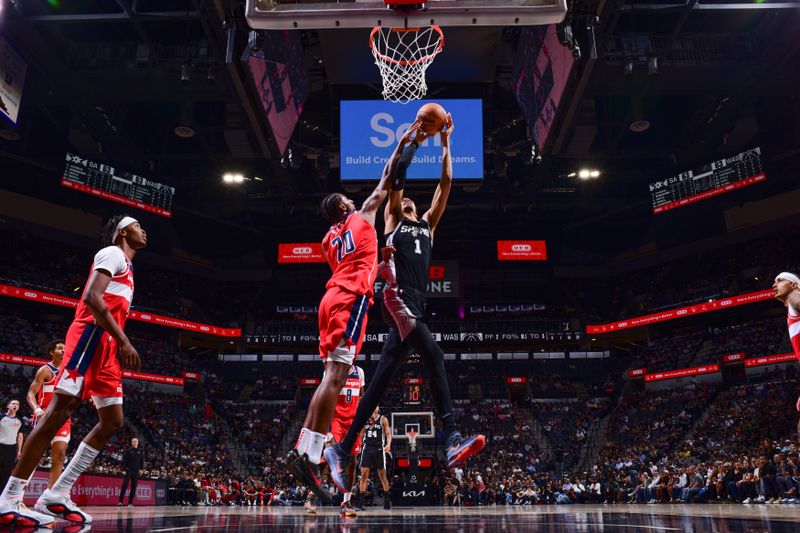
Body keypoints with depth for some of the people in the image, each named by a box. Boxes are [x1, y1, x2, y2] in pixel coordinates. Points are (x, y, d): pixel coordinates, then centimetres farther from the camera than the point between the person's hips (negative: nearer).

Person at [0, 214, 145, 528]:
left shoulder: (125, 265, 29)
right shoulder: (112, 253, -1)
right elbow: (92, 298, -16)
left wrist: (121, 346, 19)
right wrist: (124, 341, -21)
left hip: (106, 344, 10)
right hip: (91, 336, -10)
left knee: (112, 422, 5)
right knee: (60, 411, -16)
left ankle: (57, 495, 6)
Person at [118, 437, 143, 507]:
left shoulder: (140, 451, 11)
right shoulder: (128, 450, 1)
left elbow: (142, 461, 15)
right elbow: (124, 460, -3)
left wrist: (141, 468, 5)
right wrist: (124, 468, -12)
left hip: (136, 471, 3)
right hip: (128, 470, -3)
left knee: (134, 487, 2)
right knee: (125, 485, -8)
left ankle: (130, 502, 6)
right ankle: (120, 501, -7)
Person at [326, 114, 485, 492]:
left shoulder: (427, 225, 29)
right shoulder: (392, 220, 17)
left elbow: (445, 184, 25)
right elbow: (397, 174, 9)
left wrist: (445, 142, 24)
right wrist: (415, 139, 16)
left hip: (415, 305, 6)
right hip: (398, 298, -6)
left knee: (382, 379, 2)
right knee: (434, 356, -25)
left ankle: (342, 450, 6)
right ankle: (453, 439, -30)